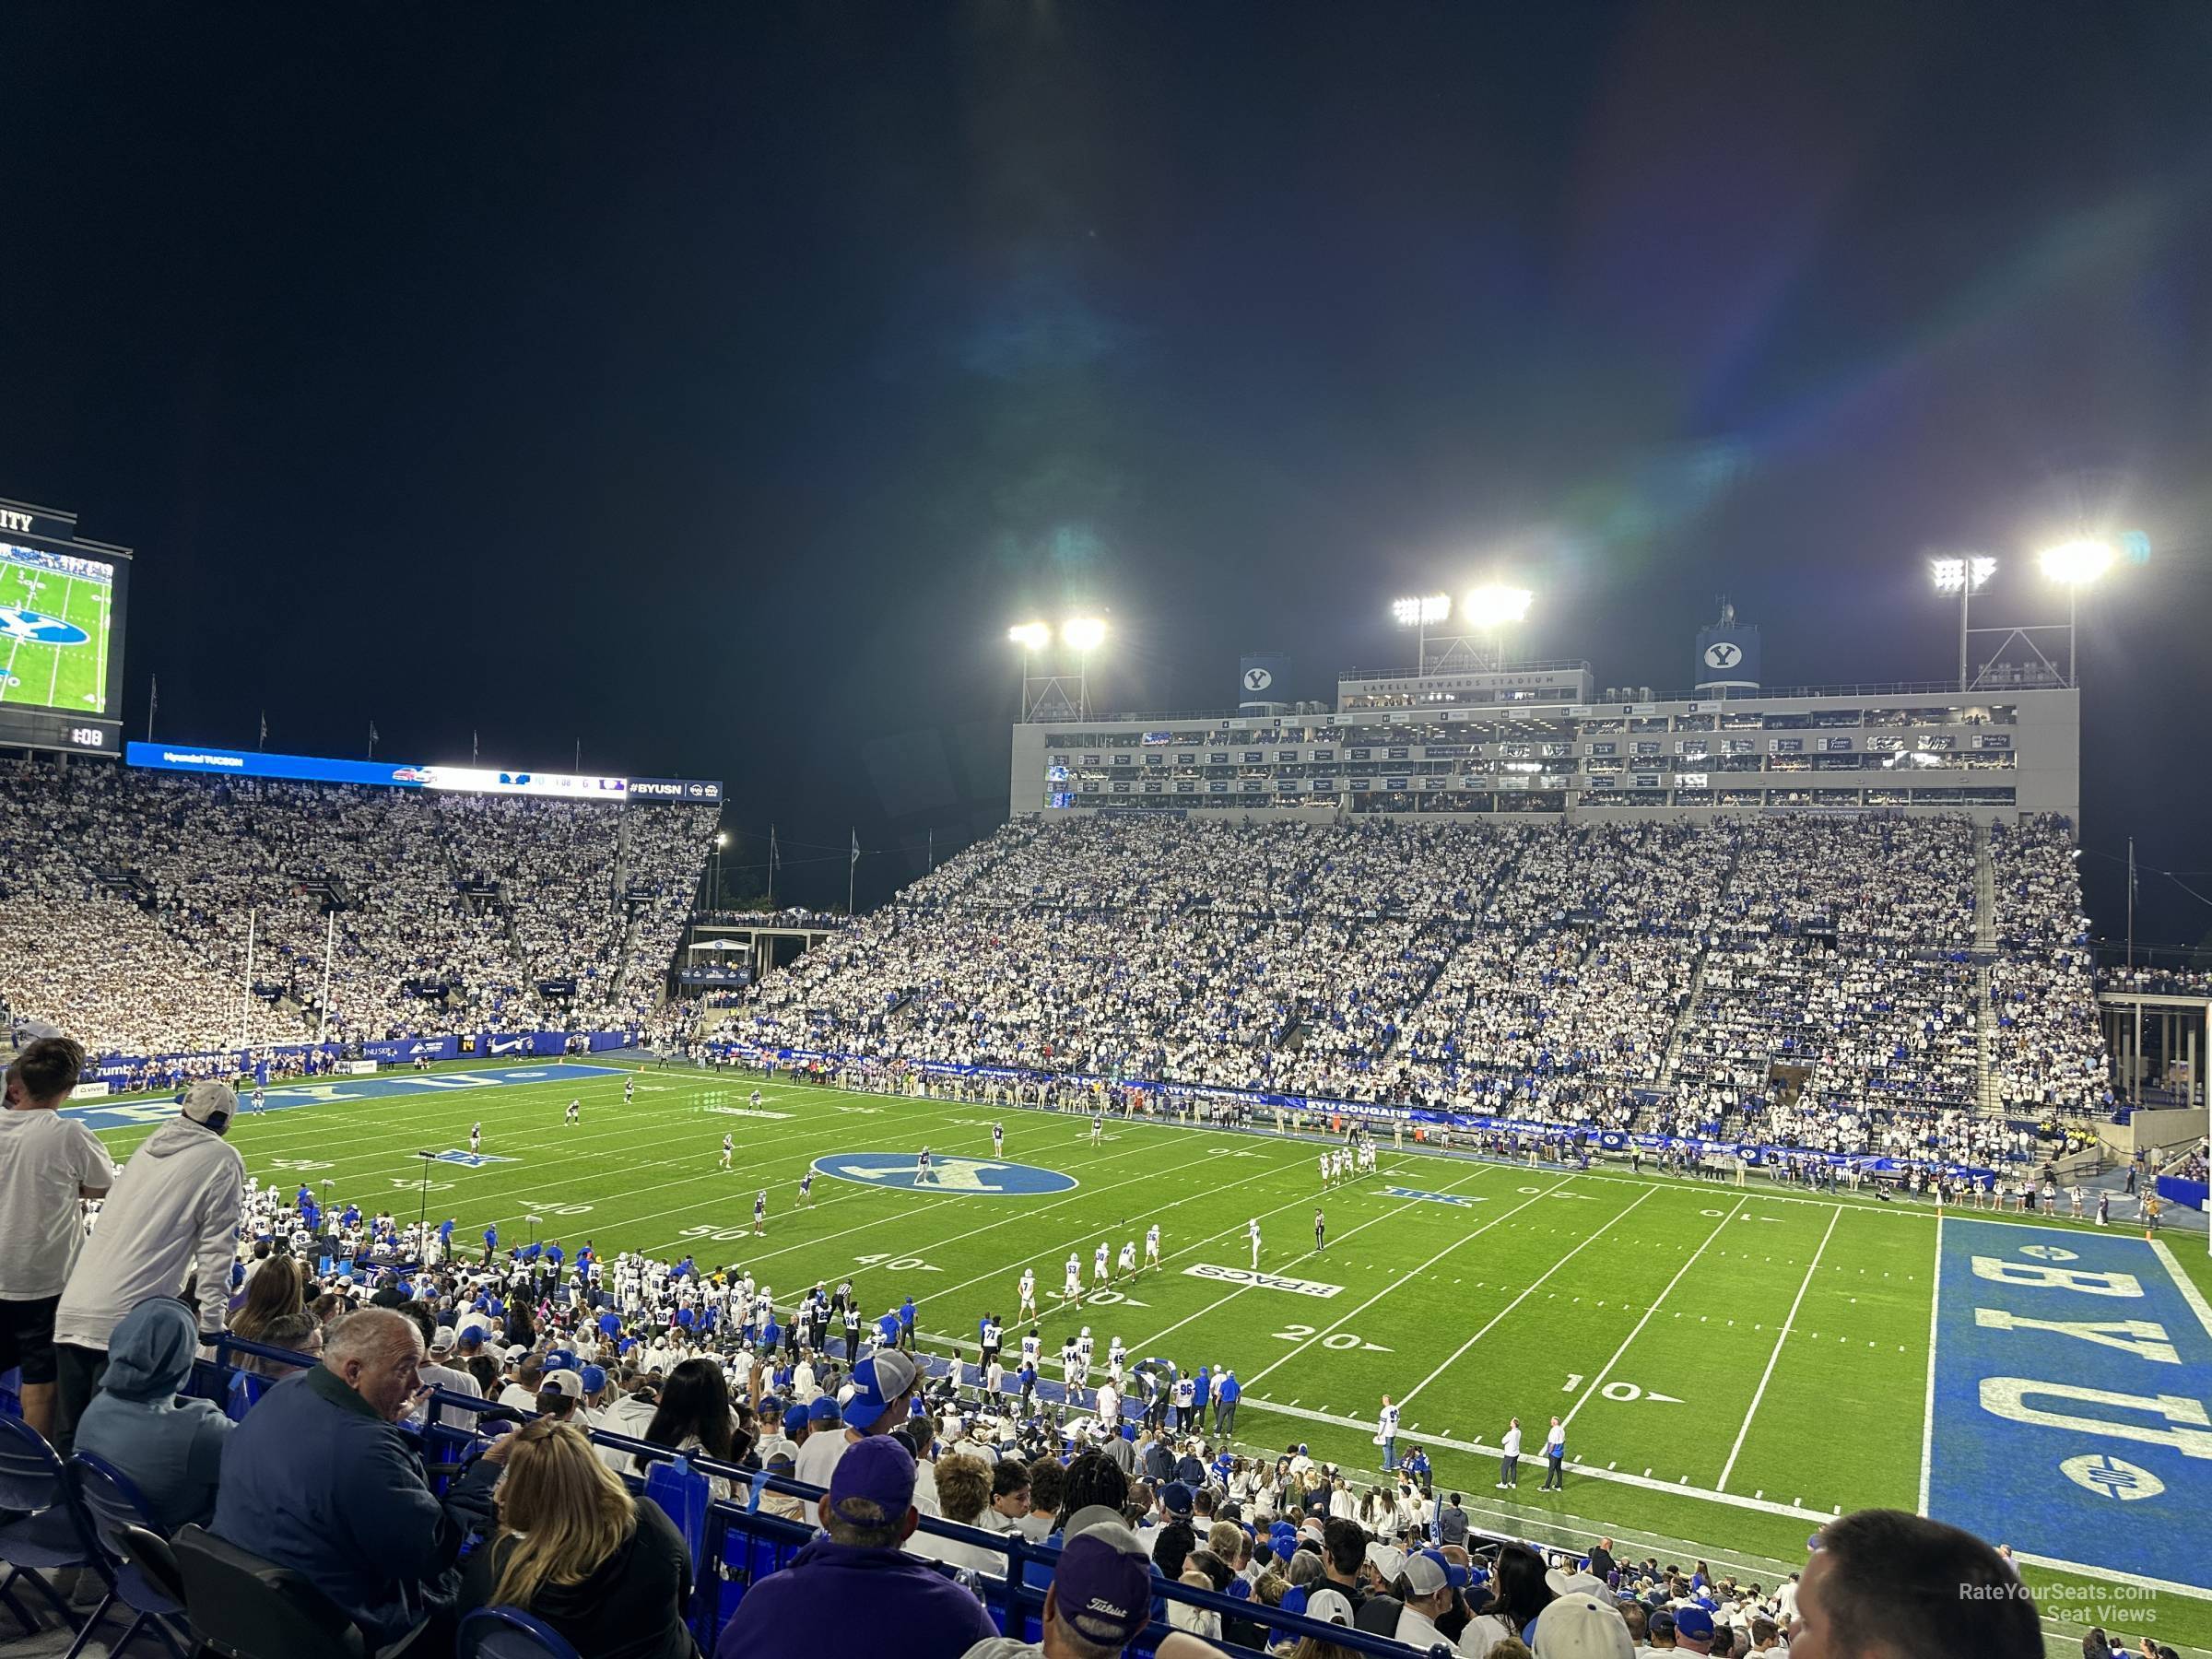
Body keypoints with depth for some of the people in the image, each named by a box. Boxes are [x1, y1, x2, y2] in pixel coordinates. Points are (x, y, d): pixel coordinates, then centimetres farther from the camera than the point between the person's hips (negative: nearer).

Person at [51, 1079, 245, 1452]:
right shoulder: (223, 1161, -4)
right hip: (127, 1319, -6)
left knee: (67, 1432, 14)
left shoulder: (150, 1144, 14)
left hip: (72, 1309, 6)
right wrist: (211, 1322, 0)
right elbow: (216, 1249, -5)